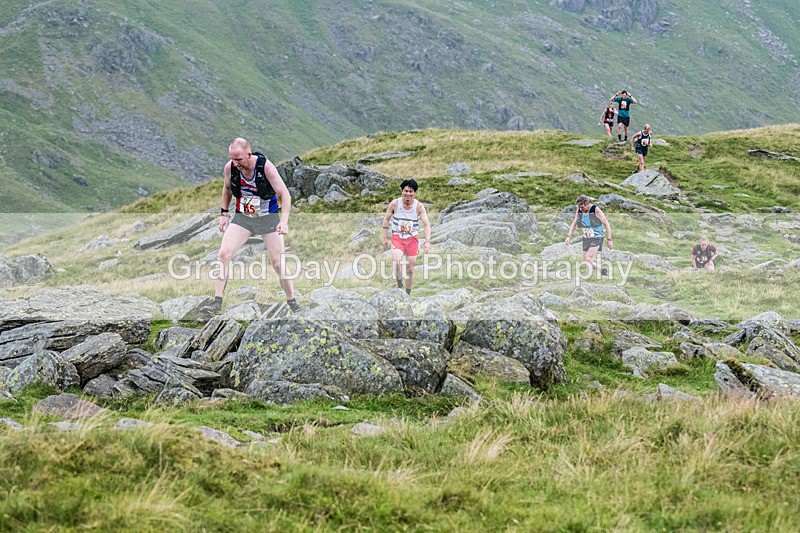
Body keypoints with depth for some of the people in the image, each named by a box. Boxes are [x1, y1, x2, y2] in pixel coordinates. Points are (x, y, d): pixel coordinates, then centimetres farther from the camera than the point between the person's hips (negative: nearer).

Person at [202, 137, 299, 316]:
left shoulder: (266, 166, -23)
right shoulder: (230, 168, -12)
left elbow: (285, 195, -23)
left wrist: (284, 221, -36)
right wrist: (224, 213, 9)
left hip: (268, 218, -3)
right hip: (242, 217, 3)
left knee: (278, 262, -4)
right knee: (224, 254, -15)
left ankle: (292, 302, 16)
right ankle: (217, 304, -12)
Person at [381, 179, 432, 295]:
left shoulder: (419, 206, -10)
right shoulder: (395, 204, -10)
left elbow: (427, 224, -13)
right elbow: (386, 219, 4)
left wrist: (427, 241, -26)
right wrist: (384, 237, 5)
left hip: (412, 239, 1)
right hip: (397, 237, -1)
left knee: (410, 269, 4)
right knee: (396, 262, -26)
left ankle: (408, 294, 19)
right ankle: (399, 285, -4)